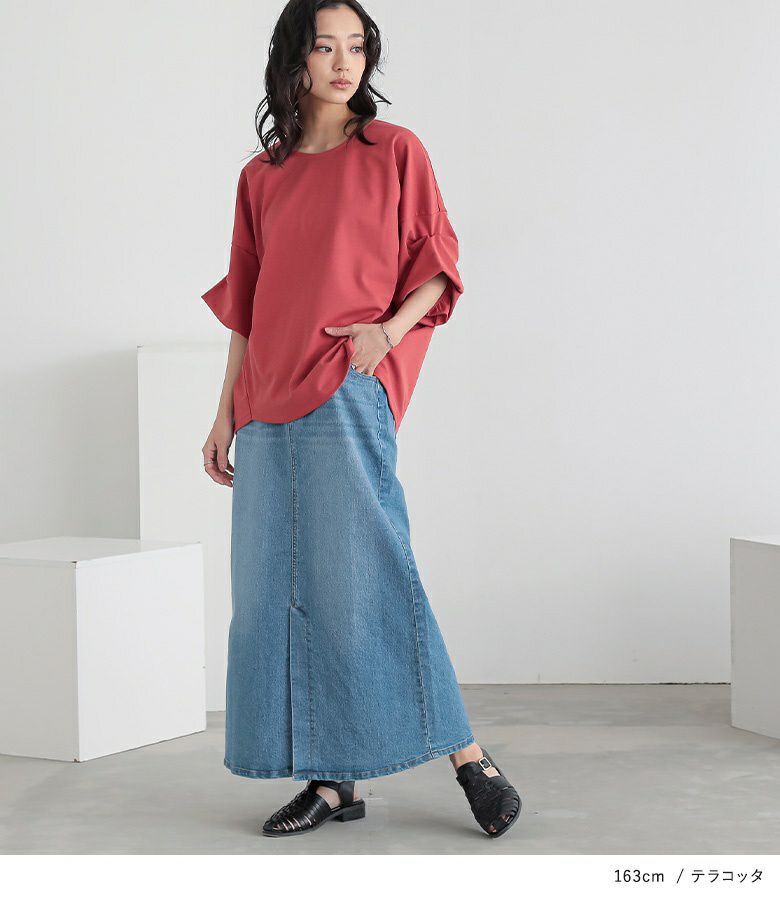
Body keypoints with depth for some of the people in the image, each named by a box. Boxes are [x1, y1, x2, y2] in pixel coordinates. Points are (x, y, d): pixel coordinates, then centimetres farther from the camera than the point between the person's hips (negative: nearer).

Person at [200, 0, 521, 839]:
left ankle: (466, 753, -5)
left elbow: (438, 264, 3)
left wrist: (390, 328, -15)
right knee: (278, 587, 2)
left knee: (363, 570, -12)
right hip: (269, 404, 5)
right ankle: (331, 780, 7)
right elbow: (245, 307, 17)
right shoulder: (261, 177, 15)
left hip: (349, 391, -5)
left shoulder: (395, 151, 4)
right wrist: (225, 415, 13)